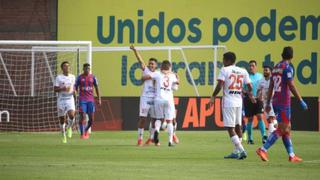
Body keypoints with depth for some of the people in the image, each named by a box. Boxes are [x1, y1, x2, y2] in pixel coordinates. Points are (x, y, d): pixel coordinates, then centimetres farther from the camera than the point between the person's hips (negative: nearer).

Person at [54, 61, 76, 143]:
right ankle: (64, 136, 18)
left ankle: (69, 127, 8)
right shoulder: (59, 77, -2)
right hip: (61, 100, -1)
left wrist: (74, 91, 1)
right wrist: (63, 89, -22)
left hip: (70, 99, 1)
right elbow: (55, 89, -5)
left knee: (71, 115, -22)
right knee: (62, 119, 1)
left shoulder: (72, 77, 9)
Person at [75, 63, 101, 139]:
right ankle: (82, 134, -6)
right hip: (82, 100, -2)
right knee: (82, 116, -12)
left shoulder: (93, 77, 6)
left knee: (91, 119, 0)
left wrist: (99, 99, 4)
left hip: (91, 100, 2)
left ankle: (86, 130, 27)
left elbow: (96, 88, 10)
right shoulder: (79, 77, 1)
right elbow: (75, 88, 3)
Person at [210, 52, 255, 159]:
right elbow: (249, 86, 9)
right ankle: (236, 152, 18)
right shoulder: (243, 71, 9)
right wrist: (250, 95, 30)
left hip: (228, 103, -6)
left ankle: (241, 150, -17)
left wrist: (213, 97, -3)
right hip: (239, 102, 6)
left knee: (230, 128, -5)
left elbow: (220, 85, -15)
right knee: (238, 126, 14)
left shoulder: (224, 70, -6)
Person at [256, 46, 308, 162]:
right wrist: (301, 101, -13)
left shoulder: (276, 67, 13)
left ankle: (291, 155, 11)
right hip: (284, 102, -9)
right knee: (282, 129, -8)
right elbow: (291, 86, -17)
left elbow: (271, 87, 16)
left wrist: (268, 103, 20)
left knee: (287, 128, 11)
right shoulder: (287, 68, -11)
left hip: (275, 101, 9)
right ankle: (263, 150, -16)